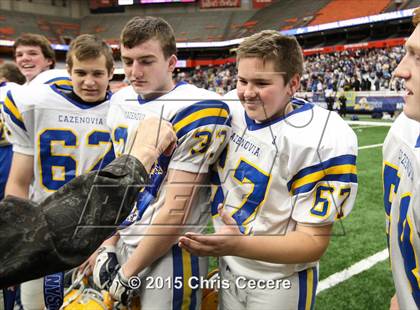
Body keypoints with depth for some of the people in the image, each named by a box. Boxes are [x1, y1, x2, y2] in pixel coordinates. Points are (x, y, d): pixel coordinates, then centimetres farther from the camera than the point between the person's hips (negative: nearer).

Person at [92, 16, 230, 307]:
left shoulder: (194, 110, -20)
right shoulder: (121, 102, 5)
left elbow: (176, 212, -19)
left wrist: (127, 272, -11)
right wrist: (107, 247, 6)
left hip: (168, 253, -7)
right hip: (123, 243, 7)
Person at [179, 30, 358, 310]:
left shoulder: (323, 139, -25)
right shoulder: (231, 106, -9)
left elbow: (313, 243, -23)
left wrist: (237, 245, -37)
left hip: (279, 282, -5)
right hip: (227, 267, 5)